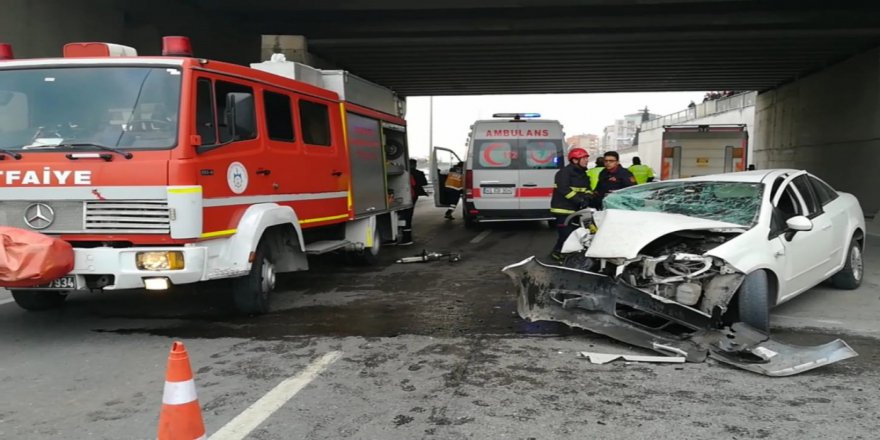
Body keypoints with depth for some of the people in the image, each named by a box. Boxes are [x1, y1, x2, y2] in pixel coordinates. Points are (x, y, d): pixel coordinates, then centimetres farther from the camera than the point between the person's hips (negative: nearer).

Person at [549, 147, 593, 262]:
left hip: (576, 209, 8)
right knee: (566, 233, -13)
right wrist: (579, 200, -26)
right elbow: (564, 189, -22)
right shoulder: (564, 172, -11)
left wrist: (587, 198, -8)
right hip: (563, 209, -8)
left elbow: (587, 189, 15)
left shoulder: (583, 174, 17)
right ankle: (557, 252, 1)